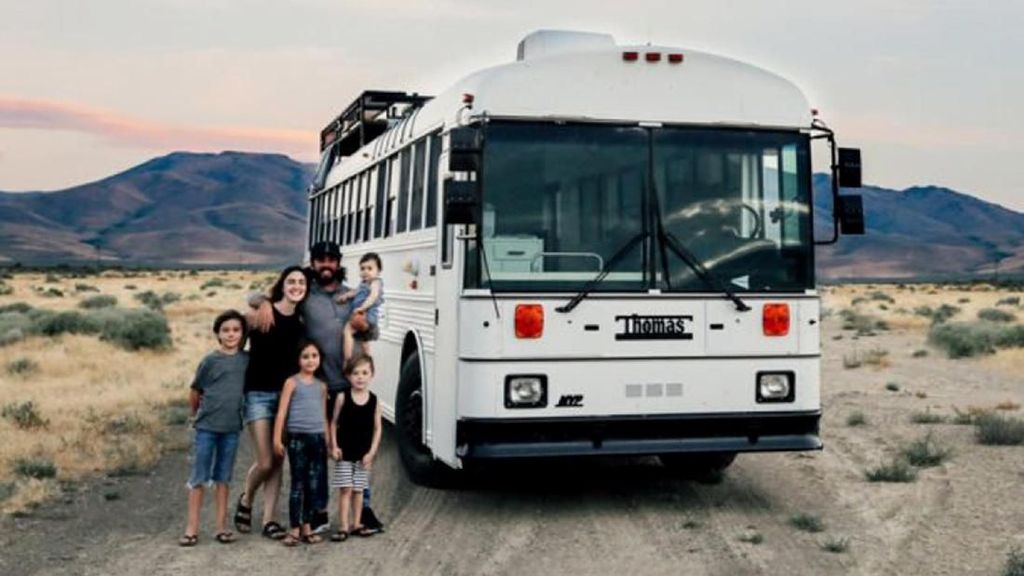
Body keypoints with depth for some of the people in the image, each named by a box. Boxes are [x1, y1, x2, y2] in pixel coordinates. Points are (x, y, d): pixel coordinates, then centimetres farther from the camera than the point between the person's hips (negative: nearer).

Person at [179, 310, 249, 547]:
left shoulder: (246, 359, 3)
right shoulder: (211, 360, -6)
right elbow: (195, 392, 3)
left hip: (231, 427, 3)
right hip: (206, 426, -3)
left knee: (224, 478, 10)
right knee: (199, 477, 1)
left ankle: (221, 527, 15)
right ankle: (192, 528, 5)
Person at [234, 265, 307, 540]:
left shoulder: (301, 321, 5)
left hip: (286, 394, 5)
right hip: (258, 394, -5)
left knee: (278, 461, 6)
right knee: (265, 462, -6)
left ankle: (269, 520, 13)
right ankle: (245, 501, 23)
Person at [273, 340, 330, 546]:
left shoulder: (322, 386, 12)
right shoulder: (292, 382, -1)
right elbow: (282, 411, -4)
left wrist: (328, 442, 14)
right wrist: (277, 438, -10)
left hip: (318, 438, 4)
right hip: (298, 437, -4)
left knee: (314, 486, 6)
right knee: (298, 484, -2)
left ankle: (306, 527, 16)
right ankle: (294, 529, 4)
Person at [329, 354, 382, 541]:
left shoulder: (374, 400, -3)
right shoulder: (342, 397, -6)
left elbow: (377, 428, 1)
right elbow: (334, 423, 0)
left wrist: (372, 452, -5)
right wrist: (334, 446, -8)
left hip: (364, 454, 2)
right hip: (345, 452, -2)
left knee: (358, 490, 10)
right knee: (345, 489, -1)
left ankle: (356, 524, 21)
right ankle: (343, 527, 3)